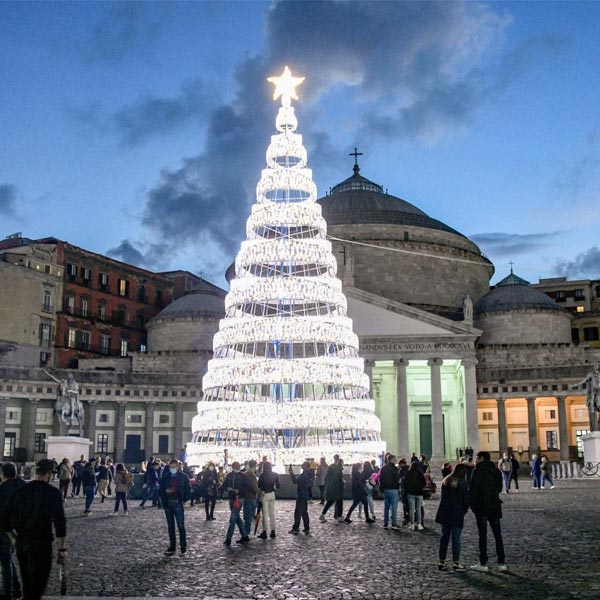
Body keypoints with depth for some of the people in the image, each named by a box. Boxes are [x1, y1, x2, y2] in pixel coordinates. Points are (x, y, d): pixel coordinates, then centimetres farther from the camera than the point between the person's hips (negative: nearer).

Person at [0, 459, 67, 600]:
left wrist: (14, 538, 16)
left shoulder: (21, 490, 4)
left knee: (27, 582, 22)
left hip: (21, 542, 5)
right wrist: (62, 548, -9)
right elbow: (59, 521, -15)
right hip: (40, 544, -5)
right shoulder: (52, 492, -10)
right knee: (38, 583, 3)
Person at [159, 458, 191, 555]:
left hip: (178, 504, -4)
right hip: (168, 504, 4)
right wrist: (165, 491, -9)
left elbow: (188, 490, 3)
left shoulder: (183, 477, 2)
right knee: (170, 526, 9)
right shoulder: (165, 477, 9)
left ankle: (183, 547, -3)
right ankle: (172, 546, 15)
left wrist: (184, 500, -6)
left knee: (181, 525, -8)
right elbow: (160, 490, 10)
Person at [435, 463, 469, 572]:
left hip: (444, 513, 6)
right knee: (456, 538, -1)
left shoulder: (446, 481, 11)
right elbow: (466, 499, -8)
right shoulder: (462, 483, -8)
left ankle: (441, 562, 12)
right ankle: (456, 563, 2)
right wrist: (464, 511, 7)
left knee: (444, 537, 10)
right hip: (457, 514, -6)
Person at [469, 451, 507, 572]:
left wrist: (472, 505, -3)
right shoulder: (496, 470, 7)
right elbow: (499, 487, 12)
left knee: (483, 535, 0)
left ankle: (483, 564, 2)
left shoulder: (477, 471, -9)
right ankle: (502, 563, 9)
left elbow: (473, 489, -12)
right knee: (498, 535, 9)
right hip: (495, 506, 5)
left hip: (481, 507, -5)